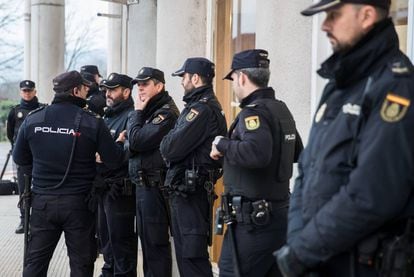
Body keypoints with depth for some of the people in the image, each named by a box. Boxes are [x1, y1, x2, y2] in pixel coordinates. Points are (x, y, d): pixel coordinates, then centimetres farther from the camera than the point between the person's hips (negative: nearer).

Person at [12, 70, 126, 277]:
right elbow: (114, 161, -6)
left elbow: (20, 159, 7)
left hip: (42, 202, 3)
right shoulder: (92, 122, -10)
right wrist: (120, 143, 14)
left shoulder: (33, 119, -2)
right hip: (78, 203, -2)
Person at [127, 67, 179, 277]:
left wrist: (137, 113, -9)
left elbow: (137, 141, -21)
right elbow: (133, 145, 14)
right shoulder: (150, 111, 17)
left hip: (155, 186, -10)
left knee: (155, 242, -5)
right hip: (143, 184, 10)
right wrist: (138, 113, 3)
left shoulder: (166, 112, -14)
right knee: (146, 238, 15)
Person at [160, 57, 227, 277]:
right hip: (190, 189, 10)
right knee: (185, 251, 17)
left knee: (191, 255, -7)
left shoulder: (201, 109, -17)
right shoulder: (210, 106, 17)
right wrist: (170, 143, 0)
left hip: (189, 191, -10)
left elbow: (171, 149, -21)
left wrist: (166, 142, -2)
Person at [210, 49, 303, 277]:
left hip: (253, 219, -9)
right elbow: (297, 153, 26)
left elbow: (257, 153, -34)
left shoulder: (254, 111, -15)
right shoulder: (281, 109, 12)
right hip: (279, 213, 9)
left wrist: (222, 144, -17)